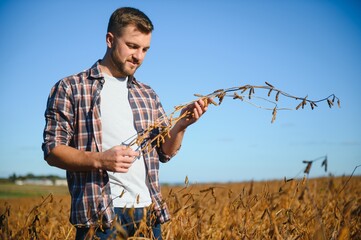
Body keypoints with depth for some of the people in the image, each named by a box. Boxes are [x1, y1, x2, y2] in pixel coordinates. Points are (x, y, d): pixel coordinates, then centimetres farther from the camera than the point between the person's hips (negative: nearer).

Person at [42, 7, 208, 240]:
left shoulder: (148, 95, 14)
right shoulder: (69, 89, -1)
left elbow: (165, 152, 13)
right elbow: (53, 151, -5)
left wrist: (181, 125, -6)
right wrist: (99, 159, -21)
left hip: (149, 212, 5)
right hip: (100, 214, -4)